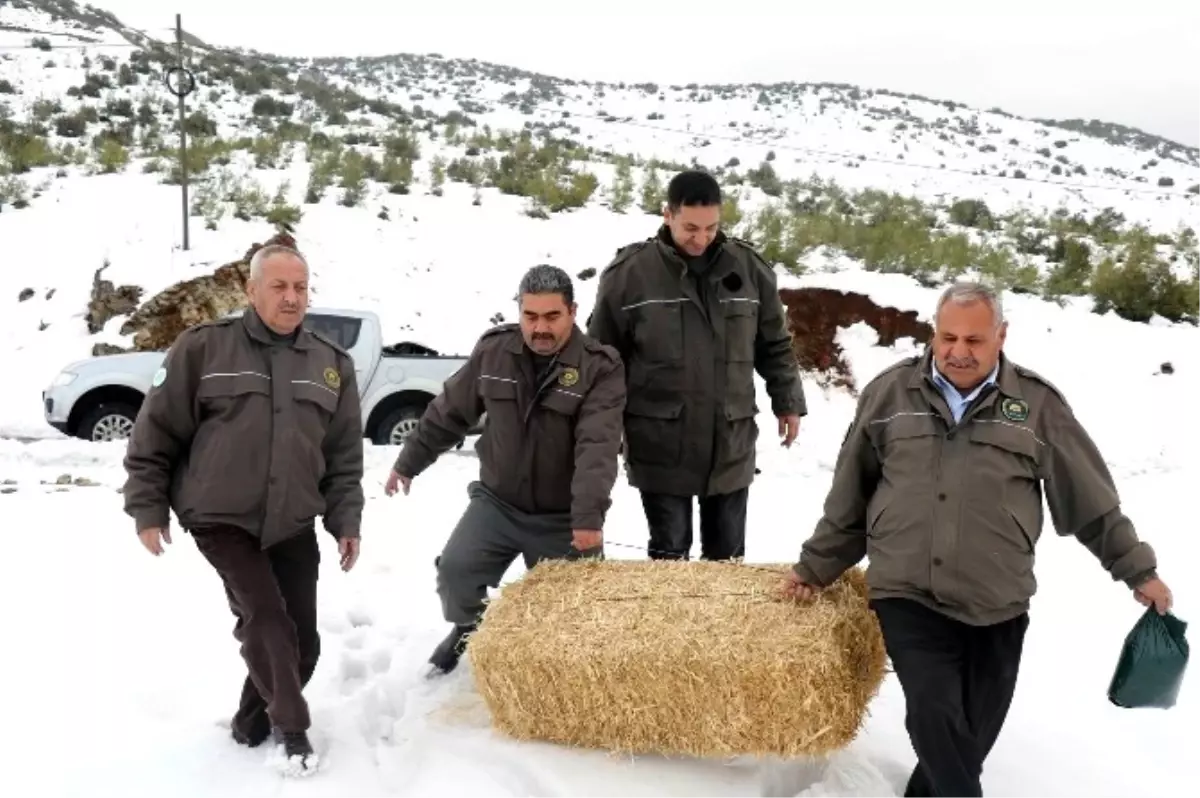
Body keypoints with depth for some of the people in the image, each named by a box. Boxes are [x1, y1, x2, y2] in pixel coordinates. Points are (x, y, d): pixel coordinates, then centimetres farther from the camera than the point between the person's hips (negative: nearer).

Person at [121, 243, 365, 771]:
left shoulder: (332, 364, 5)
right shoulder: (203, 348, -6)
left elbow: (345, 456, 10)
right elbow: (156, 435, -2)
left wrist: (345, 521, 6)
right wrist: (148, 508, -3)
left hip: (293, 524, 4)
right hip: (221, 519, -4)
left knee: (302, 638, 5)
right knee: (264, 619, -17)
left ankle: (253, 721, 28)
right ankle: (291, 728, 2)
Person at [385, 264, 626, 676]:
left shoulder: (600, 367, -16)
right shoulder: (493, 351, -4)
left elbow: (598, 447, -28)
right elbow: (449, 412, 9)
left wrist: (588, 516, -38)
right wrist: (409, 461, 15)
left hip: (563, 517, -2)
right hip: (496, 501, 3)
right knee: (455, 569, -8)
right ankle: (468, 629, 23)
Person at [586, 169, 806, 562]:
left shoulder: (749, 268, 1)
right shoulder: (629, 272, -8)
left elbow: (775, 345, 13)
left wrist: (787, 403, 12)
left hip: (730, 445, 3)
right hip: (660, 448, -3)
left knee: (727, 555, 13)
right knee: (669, 553, 5)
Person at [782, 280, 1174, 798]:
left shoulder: (1036, 404, 1)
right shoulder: (889, 393, 2)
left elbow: (1091, 500, 9)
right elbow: (848, 499, 11)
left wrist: (1138, 570, 12)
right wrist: (815, 567, 14)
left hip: (996, 606, 1)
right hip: (908, 597, -1)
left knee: (973, 735, 10)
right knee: (937, 718, -16)